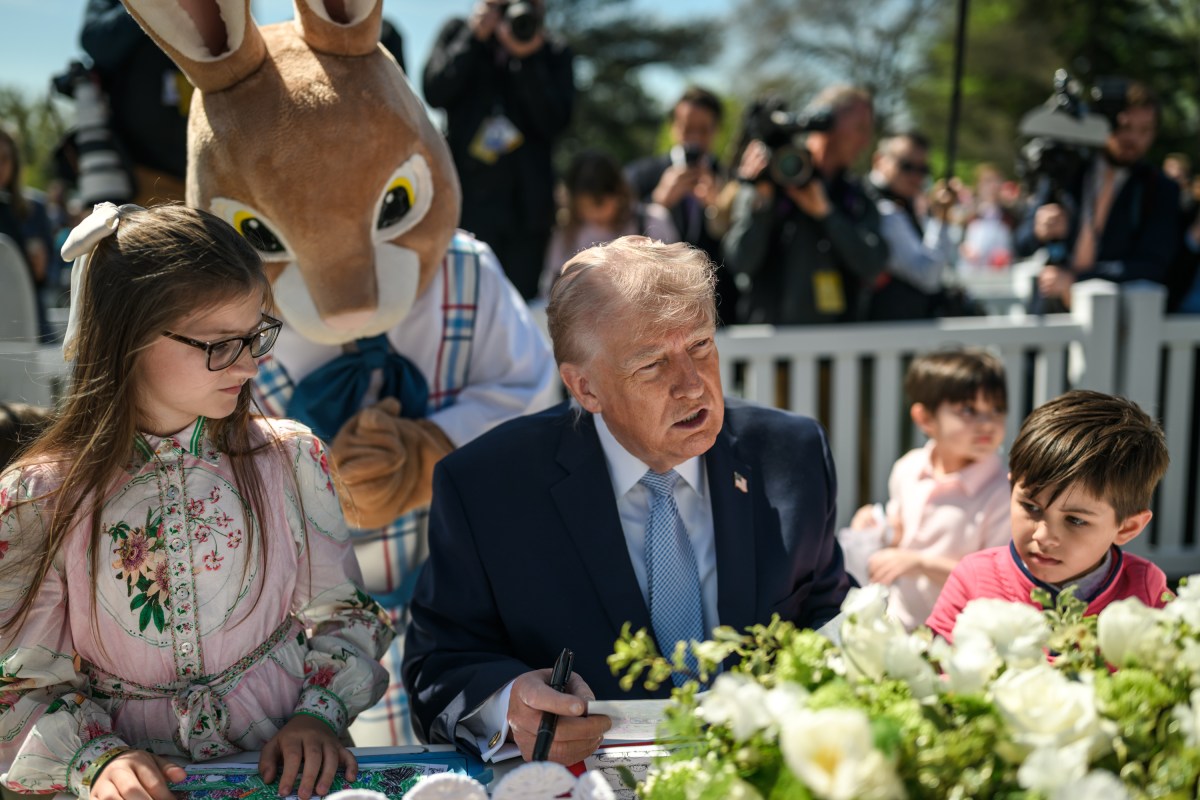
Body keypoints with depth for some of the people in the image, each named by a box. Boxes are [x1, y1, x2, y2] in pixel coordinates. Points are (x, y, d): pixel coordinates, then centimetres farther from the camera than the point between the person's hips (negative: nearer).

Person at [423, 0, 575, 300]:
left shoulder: (553, 53, 9)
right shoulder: (459, 34, 12)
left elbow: (555, 122, -3)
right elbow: (435, 92, -2)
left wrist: (527, 58, -11)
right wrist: (475, 38, -6)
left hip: (526, 204, 1)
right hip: (466, 197, 0)